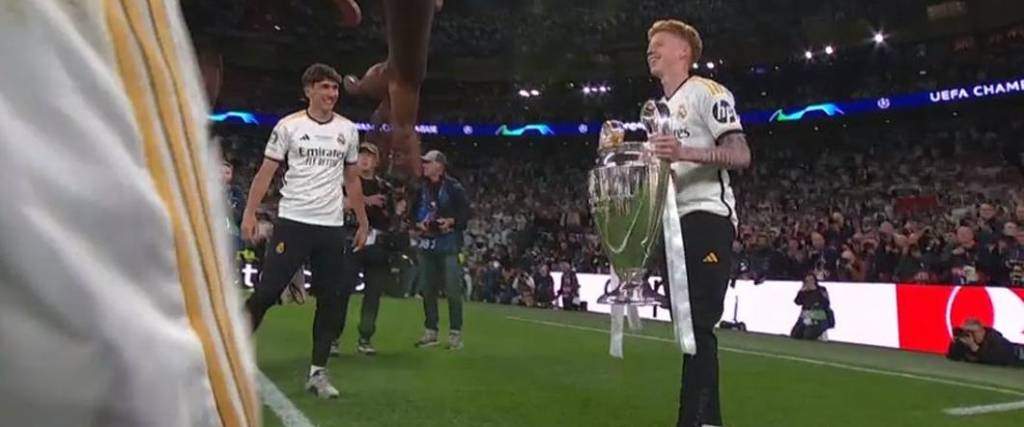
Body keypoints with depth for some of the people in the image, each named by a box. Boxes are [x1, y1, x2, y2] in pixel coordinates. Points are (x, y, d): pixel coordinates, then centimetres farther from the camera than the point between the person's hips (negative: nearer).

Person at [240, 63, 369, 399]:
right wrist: (249, 214, -10)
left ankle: (318, 371, 14)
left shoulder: (348, 130, 8)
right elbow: (266, 173, 0)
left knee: (330, 300, 4)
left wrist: (363, 224, 14)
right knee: (267, 292, -3)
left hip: (332, 226, 4)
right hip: (293, 221, -3)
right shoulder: (289, 126, -1)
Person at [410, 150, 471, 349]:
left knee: (452, 289, -6)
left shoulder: (453, 187, -5)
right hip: (426, 242, 5)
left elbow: (465, 212, -5)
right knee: (427, 289, 9)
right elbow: (412, 212, 16)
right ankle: (430, 332, 20)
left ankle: (455, 333, 3)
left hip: (448, 242, -5)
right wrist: (418, 224, -3)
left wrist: (451, 222, -20)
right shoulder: (421, 188, 10)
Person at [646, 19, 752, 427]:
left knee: (698, 325, -12)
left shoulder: (706, 92, -4)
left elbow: (740, 155, -14)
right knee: (688, 324, 10)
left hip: (706, 217, -9)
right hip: (675, 222, 9)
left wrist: (686, 152, -28)